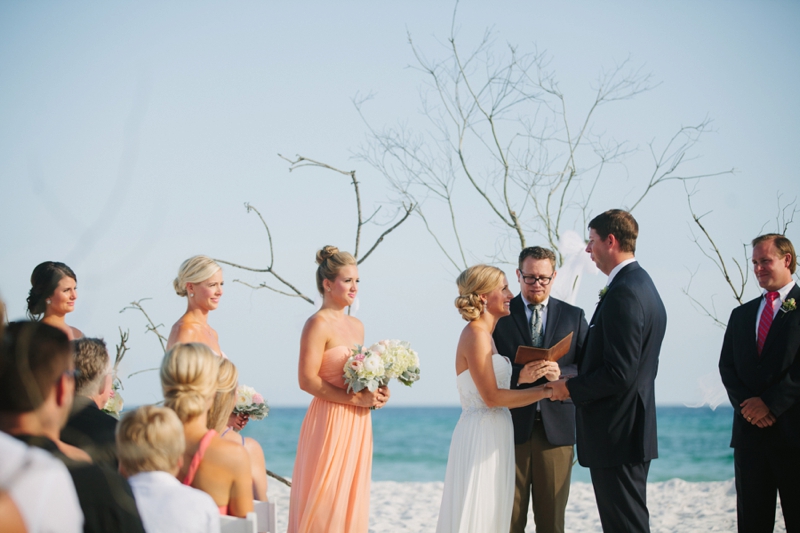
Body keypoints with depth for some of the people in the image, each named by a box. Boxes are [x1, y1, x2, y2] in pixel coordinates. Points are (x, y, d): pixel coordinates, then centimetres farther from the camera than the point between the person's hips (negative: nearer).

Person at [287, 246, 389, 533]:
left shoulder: (356, 326, 15)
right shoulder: (318, 324, -10)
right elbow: (307, 380, -17)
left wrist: (375, 393, 3)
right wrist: (355, 399, -18)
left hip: (357, 424, 8)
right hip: (329, 422, -8)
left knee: (351, 497, 9)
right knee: (324, 501, -5)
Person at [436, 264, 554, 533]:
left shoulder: (484, 334, 16)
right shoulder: (476, 334, -13)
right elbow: (491, 397, -19)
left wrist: (520, 379, 3)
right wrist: (543, 391, -15)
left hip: (494, 436, 9)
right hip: (481, 437, -9)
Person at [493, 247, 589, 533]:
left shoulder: (574, 316, 10)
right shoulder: (499, 314, 5)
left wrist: (561, 373, -15)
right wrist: (519, 375, -20)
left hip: (555, 428, 1)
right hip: (512, 427, -1)